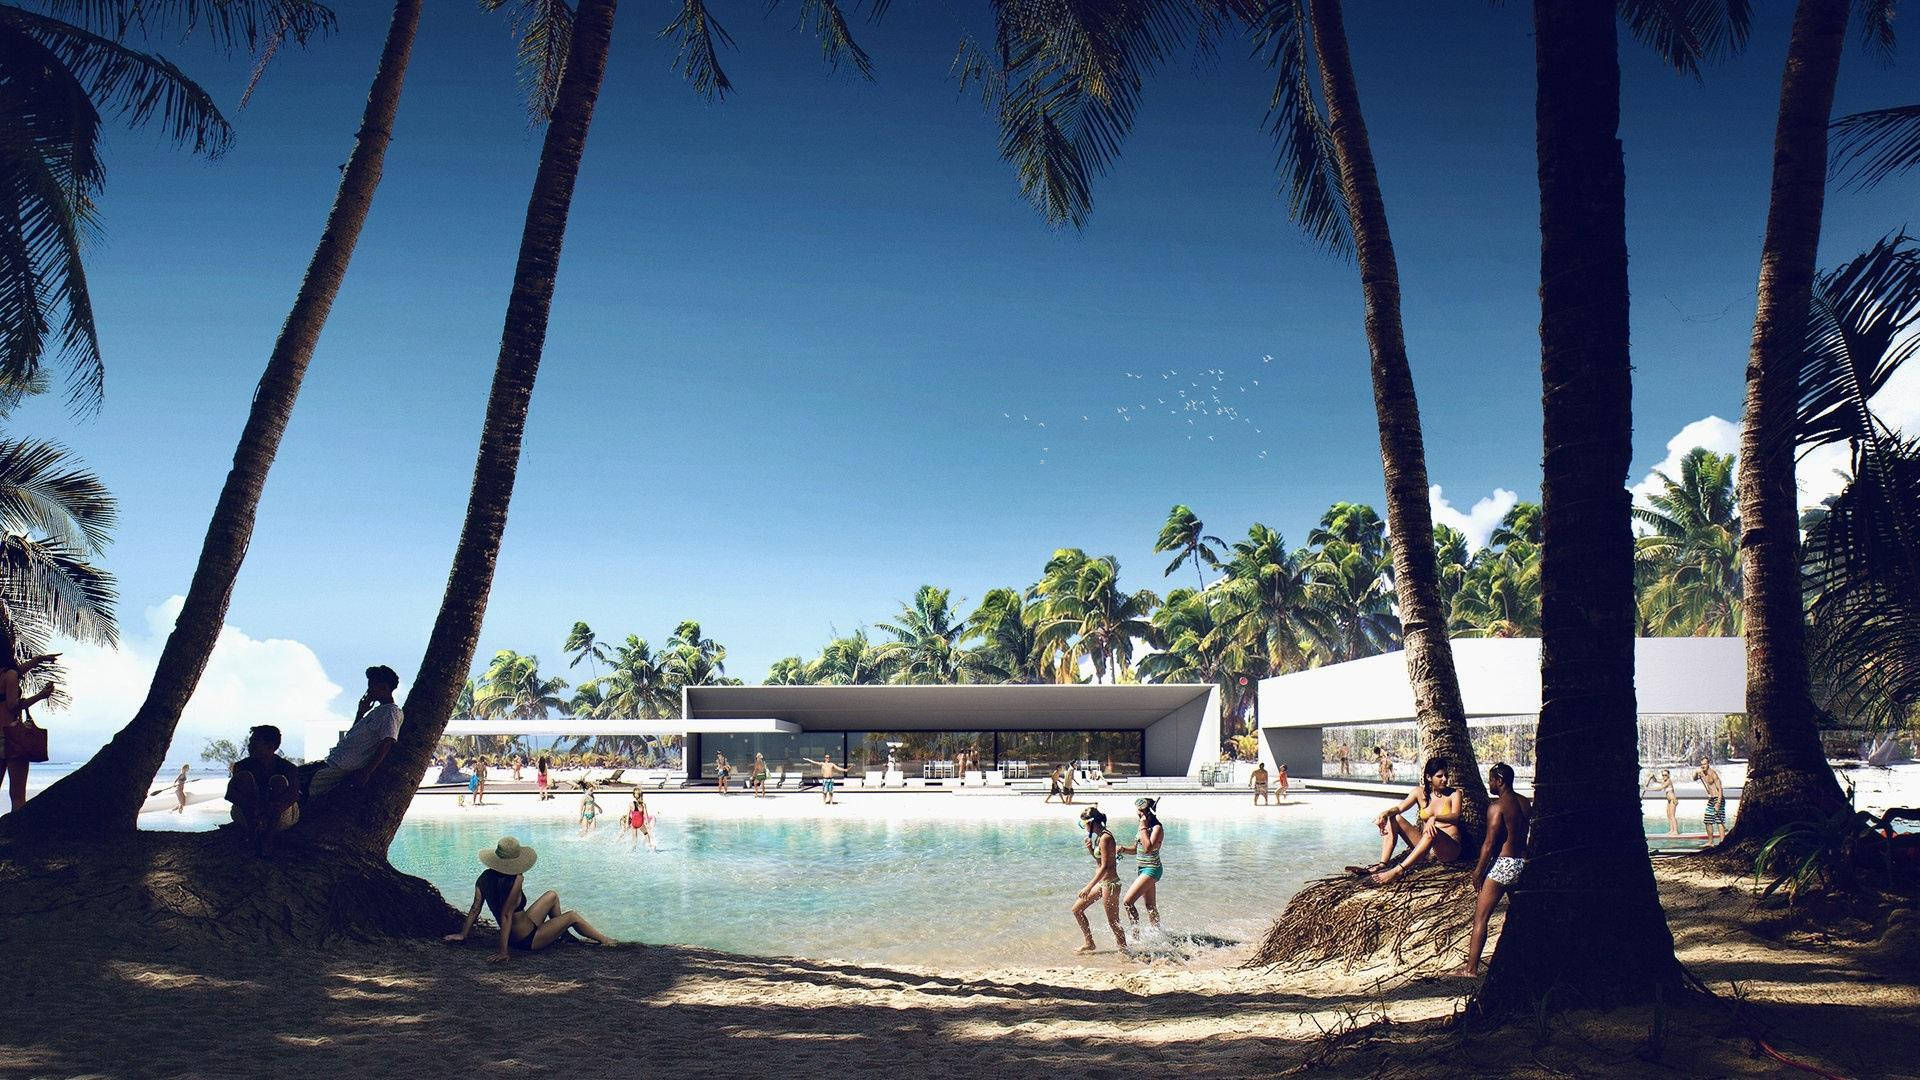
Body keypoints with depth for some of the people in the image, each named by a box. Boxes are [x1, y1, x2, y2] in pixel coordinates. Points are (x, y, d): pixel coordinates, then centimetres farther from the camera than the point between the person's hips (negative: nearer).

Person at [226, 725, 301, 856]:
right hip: (247, 817, 2)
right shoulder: (243, 765, -5)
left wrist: (271, 809, -44)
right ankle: (253, 830, -30)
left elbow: (294, 794, -26)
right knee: (244, 776, -18)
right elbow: (230, 793, -18)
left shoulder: (288, 768, -11)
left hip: (281, 818, -2)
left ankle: (268, 835, -32)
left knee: (279, 781, -25)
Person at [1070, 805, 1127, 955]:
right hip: (1101, 882, 10)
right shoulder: (1099, 836, 9)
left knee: (1113, 922, -2)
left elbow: (1105, 866, -24)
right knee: (1077, 909, 14)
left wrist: (1089, 887, -24)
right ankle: (1090, 943, 22)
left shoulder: (1105, 838, -20)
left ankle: (1124, 949, 9)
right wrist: (1090, 849, -1)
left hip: (1109, 882, -10)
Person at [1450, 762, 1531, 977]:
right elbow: (1529, 836, 13)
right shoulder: (1526, 804, 9)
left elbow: (1489, 844, -15)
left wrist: (1478, 871, -7)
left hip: (1503, 864, -8)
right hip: (1523, 863, 8)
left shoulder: (1497, 806, -13)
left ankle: (1471, 967, -2)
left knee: (1480, 916, -2)